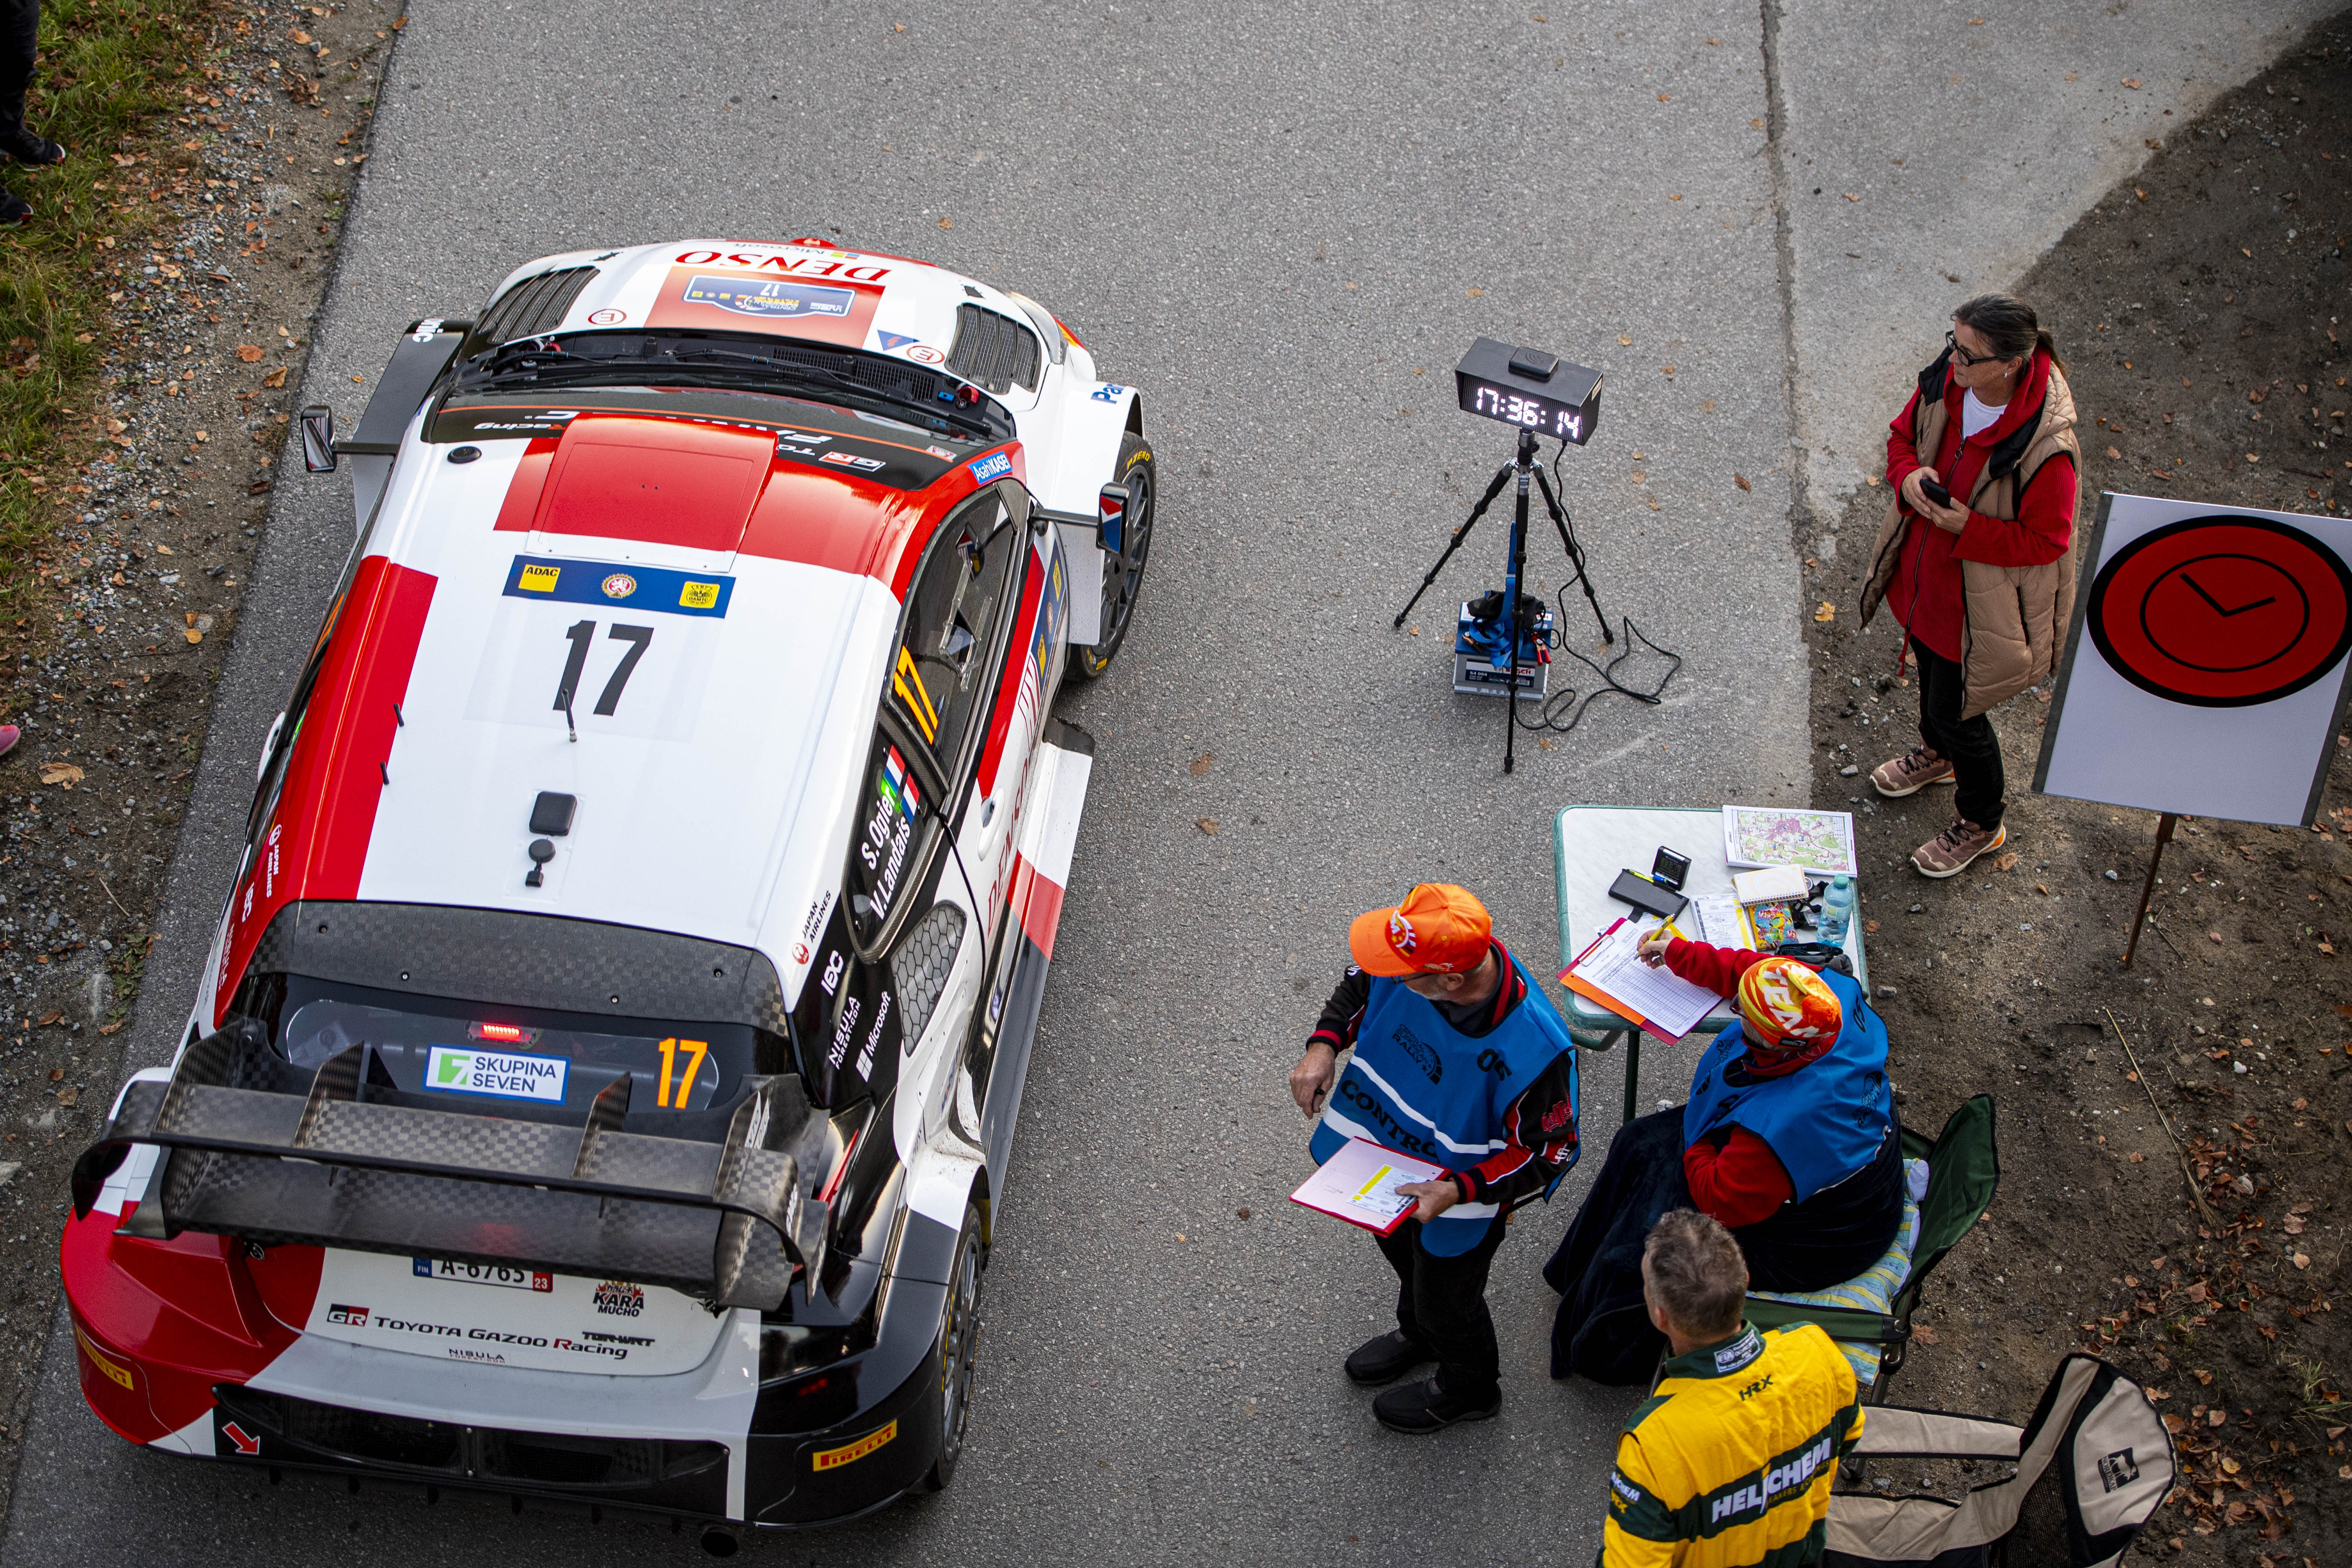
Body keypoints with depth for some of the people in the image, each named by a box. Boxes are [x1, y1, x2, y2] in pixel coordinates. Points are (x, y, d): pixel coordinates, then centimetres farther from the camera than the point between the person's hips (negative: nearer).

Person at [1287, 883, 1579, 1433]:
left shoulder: (1534, 1051, -44)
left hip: (1461, 1198, -6)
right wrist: (1324, 1045, -16)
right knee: (1400, 1246, 35)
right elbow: (1361, 984, -3)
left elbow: (1547, 1154, -27)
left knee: (1446, 1298, 23)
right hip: (1390, 1147, 6)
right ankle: (1420, 1334, 68)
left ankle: (1468, 1389, 57)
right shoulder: (1415, 951, -28)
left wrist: (1457, 1191, -33)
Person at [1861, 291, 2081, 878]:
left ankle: (1980, 824, 39)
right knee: (1931, 668, 33)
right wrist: (1908, 474, -19)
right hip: (1925, 568, 7)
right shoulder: (1946, 381, -16)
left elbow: (2045, 541, -24)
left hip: (1981, 600, -7)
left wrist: (1968, 528, -33)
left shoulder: (2045, 449, -36)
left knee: (1956, 712, 11)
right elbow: (1903, 434, 3)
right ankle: (1936, 755, 66)